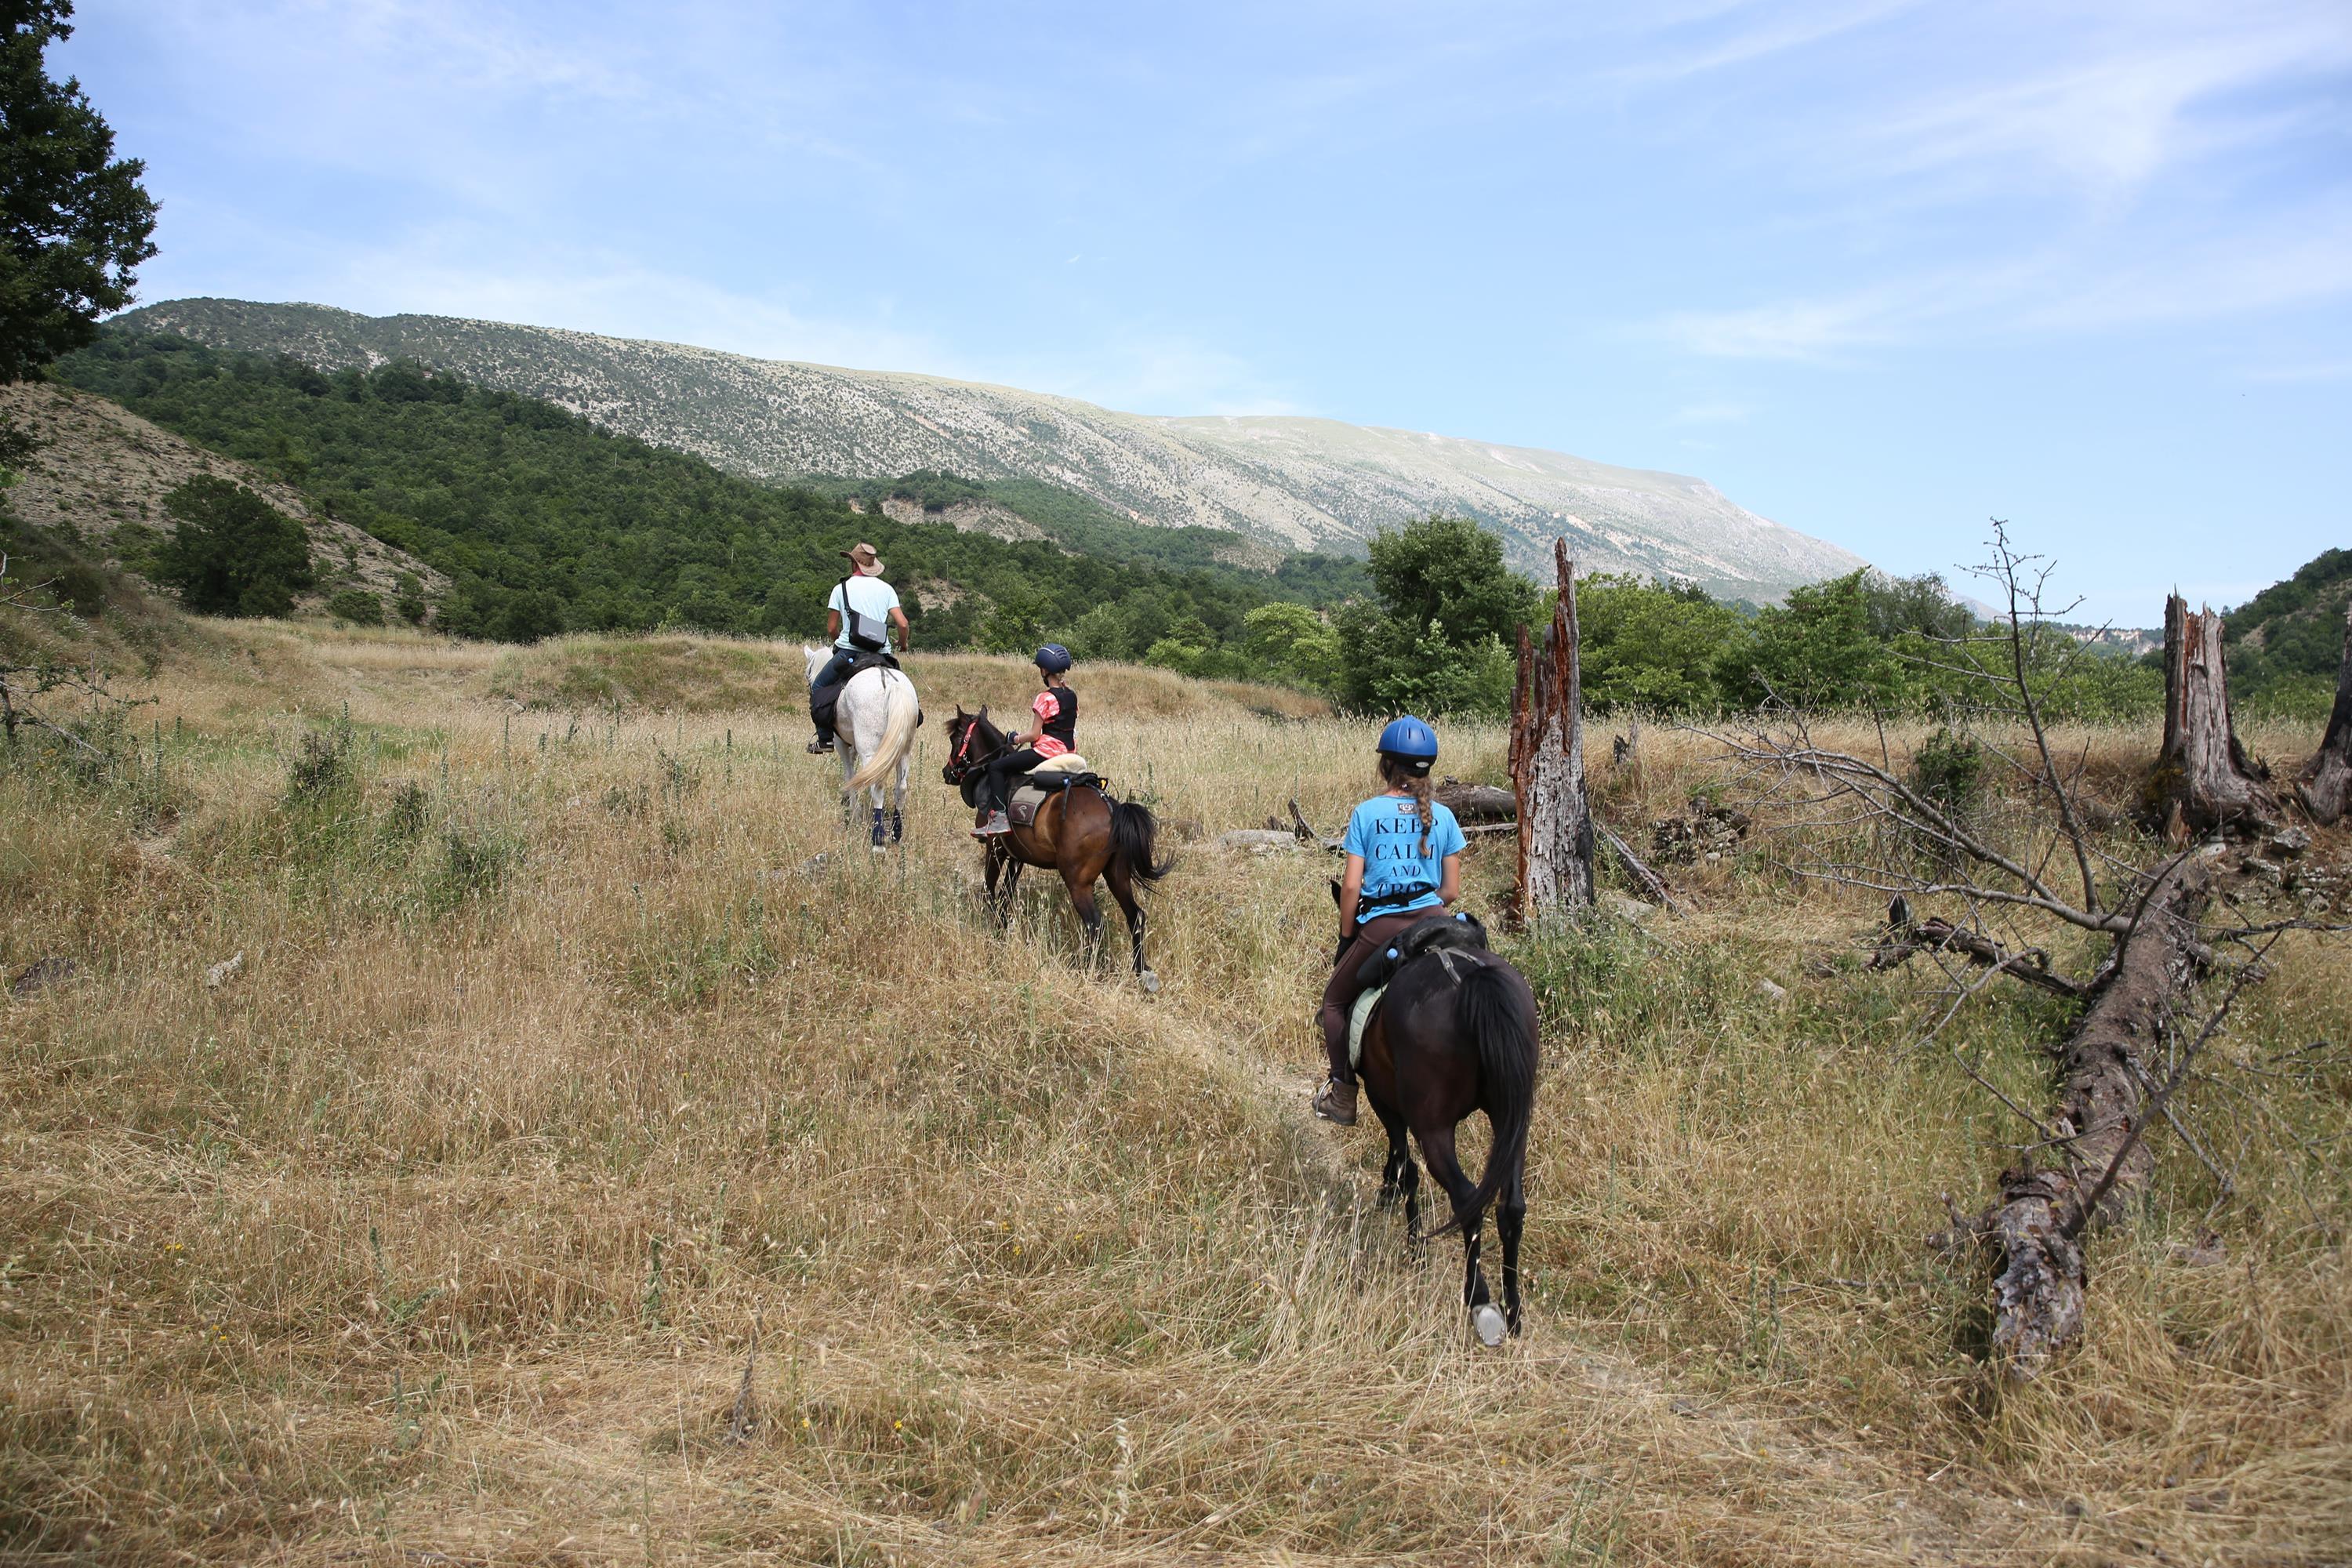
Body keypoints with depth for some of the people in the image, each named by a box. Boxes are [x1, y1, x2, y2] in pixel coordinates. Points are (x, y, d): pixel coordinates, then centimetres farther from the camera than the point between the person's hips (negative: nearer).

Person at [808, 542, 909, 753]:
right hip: (881, 654, 2)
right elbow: (902, 624, 0)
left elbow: (831, 629, 5)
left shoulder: (842, 588, 4)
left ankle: (825, 738, 7)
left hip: (848, 652, -2)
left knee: (818, 688, 16)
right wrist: (903, 643, 20)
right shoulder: (887, 589, 8)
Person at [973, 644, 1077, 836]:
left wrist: (1016, 739, 4)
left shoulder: (1045, 698, -13)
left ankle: (999, 815, -13)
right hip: (1069, 753, 9)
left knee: (996, 766, -2)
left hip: (1048, 750, -9)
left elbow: (1035, 735, -14)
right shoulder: (1072, 697, 9)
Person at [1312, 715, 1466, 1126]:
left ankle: (1343, 1099, 17)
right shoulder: (1443, 816, 6)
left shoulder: (1367, 813, -1)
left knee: (1335, 1001, 18)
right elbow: (1452, 889, 6)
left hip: (1380, 926, -2)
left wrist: (1346, 938, 7)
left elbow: (1351, 886, -4)